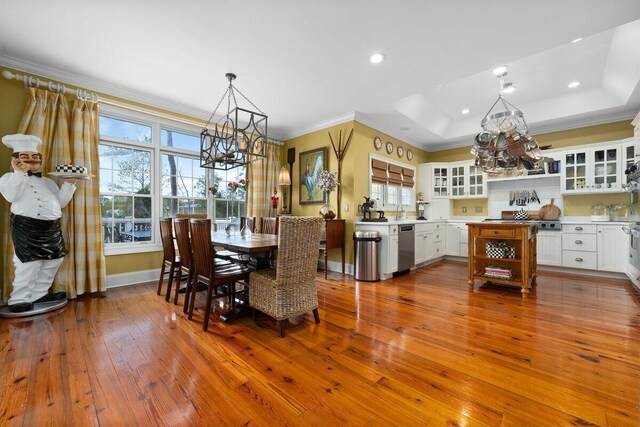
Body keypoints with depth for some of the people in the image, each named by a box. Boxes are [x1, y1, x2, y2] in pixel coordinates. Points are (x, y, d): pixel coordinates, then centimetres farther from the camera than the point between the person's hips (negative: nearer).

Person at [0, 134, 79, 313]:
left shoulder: (48, 182, 19)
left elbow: (61, 202, 13)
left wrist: (69, 183, 5)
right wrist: (19, 172, -15)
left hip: (52, 228, 6)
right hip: (26, 226, -6)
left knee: (53, 261, 11)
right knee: (30, 263, -7)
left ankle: (39, 294, 25)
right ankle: (19, 300, 9)